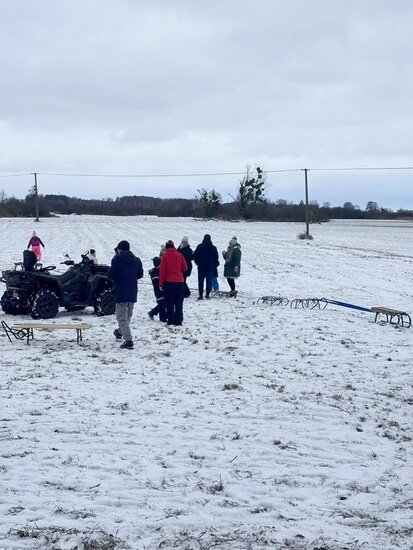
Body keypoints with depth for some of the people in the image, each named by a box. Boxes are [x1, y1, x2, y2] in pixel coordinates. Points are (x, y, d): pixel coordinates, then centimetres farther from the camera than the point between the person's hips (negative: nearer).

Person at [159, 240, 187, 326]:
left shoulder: (165, 256, -7)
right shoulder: (179, 255, 0)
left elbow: (162, 271, -6)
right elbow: (185, 268, 8)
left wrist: (161, 284, -1)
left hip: (169, 282, -2)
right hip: (180, 282, 2)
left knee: (169, 303, 4)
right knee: (179, 303, 8)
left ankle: (171, 320, 0)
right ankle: (178, 320, 7)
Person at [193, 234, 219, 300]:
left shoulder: (199, 247, -3)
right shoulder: (213, 248, -1)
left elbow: (195, 256, 0)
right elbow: (216, 258, 3)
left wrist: (198, 263, 14)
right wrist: (214, 265, 16)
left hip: (201, 267, -1)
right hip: (210, 267, 1)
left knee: (200, 281, 4)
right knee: (209, 281, 6)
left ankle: (201, 295, -1)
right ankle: (207, 295, 3)